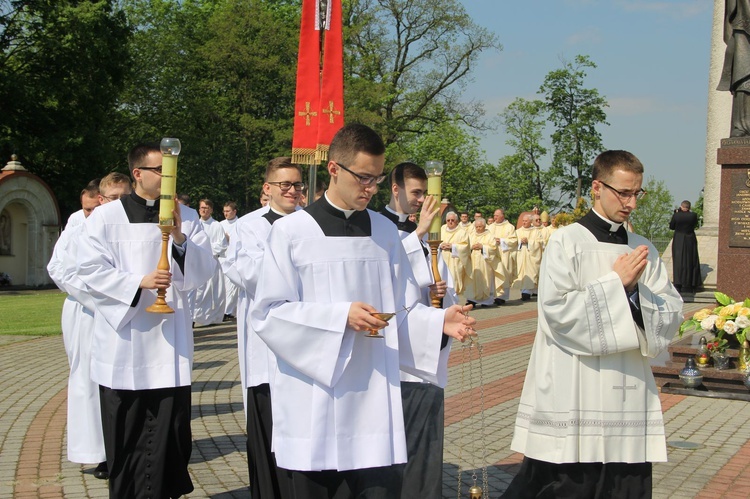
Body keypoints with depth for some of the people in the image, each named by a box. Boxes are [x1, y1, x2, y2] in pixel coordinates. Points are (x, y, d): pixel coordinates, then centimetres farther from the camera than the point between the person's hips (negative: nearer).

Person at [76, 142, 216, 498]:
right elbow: (91, 270, -6)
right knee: (126, 435, 6)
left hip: (169, 344, 2)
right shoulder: (106, 217, 0)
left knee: (169, 433, 1)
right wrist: (138, 283, -18)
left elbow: (204, 272, 0)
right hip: (124, 342, -1)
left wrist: (180, 239, -17)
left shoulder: (184, 219, 7)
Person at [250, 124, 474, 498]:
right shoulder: (291, 232, -4)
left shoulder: (385, 232, 10)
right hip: (312, 404, -3)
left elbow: (403, 309, 13)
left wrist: (440, 321, -7)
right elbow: (268, 313, -8)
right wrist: (340, 316, -18)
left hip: (374, 403, 3)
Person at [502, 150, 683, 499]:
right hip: (573, 398, -5)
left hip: (629, 397, 5)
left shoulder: (643, 250, 11)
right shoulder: (567, 242, -4)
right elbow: (557, 309, -14)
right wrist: (616, 283, -11)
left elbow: (671, 316, 7)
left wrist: (637, 289, -11)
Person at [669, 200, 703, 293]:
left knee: (678, 261, 6)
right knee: (690, 262, 9)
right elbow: (695, 225, 8)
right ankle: (688, 285, 10)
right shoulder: (693, 215, -9)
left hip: (678, 241, -1)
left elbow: (671, 227, 0)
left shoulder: (676, 215, -12)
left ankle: (678, 284, 3)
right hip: (690, 241, 1)